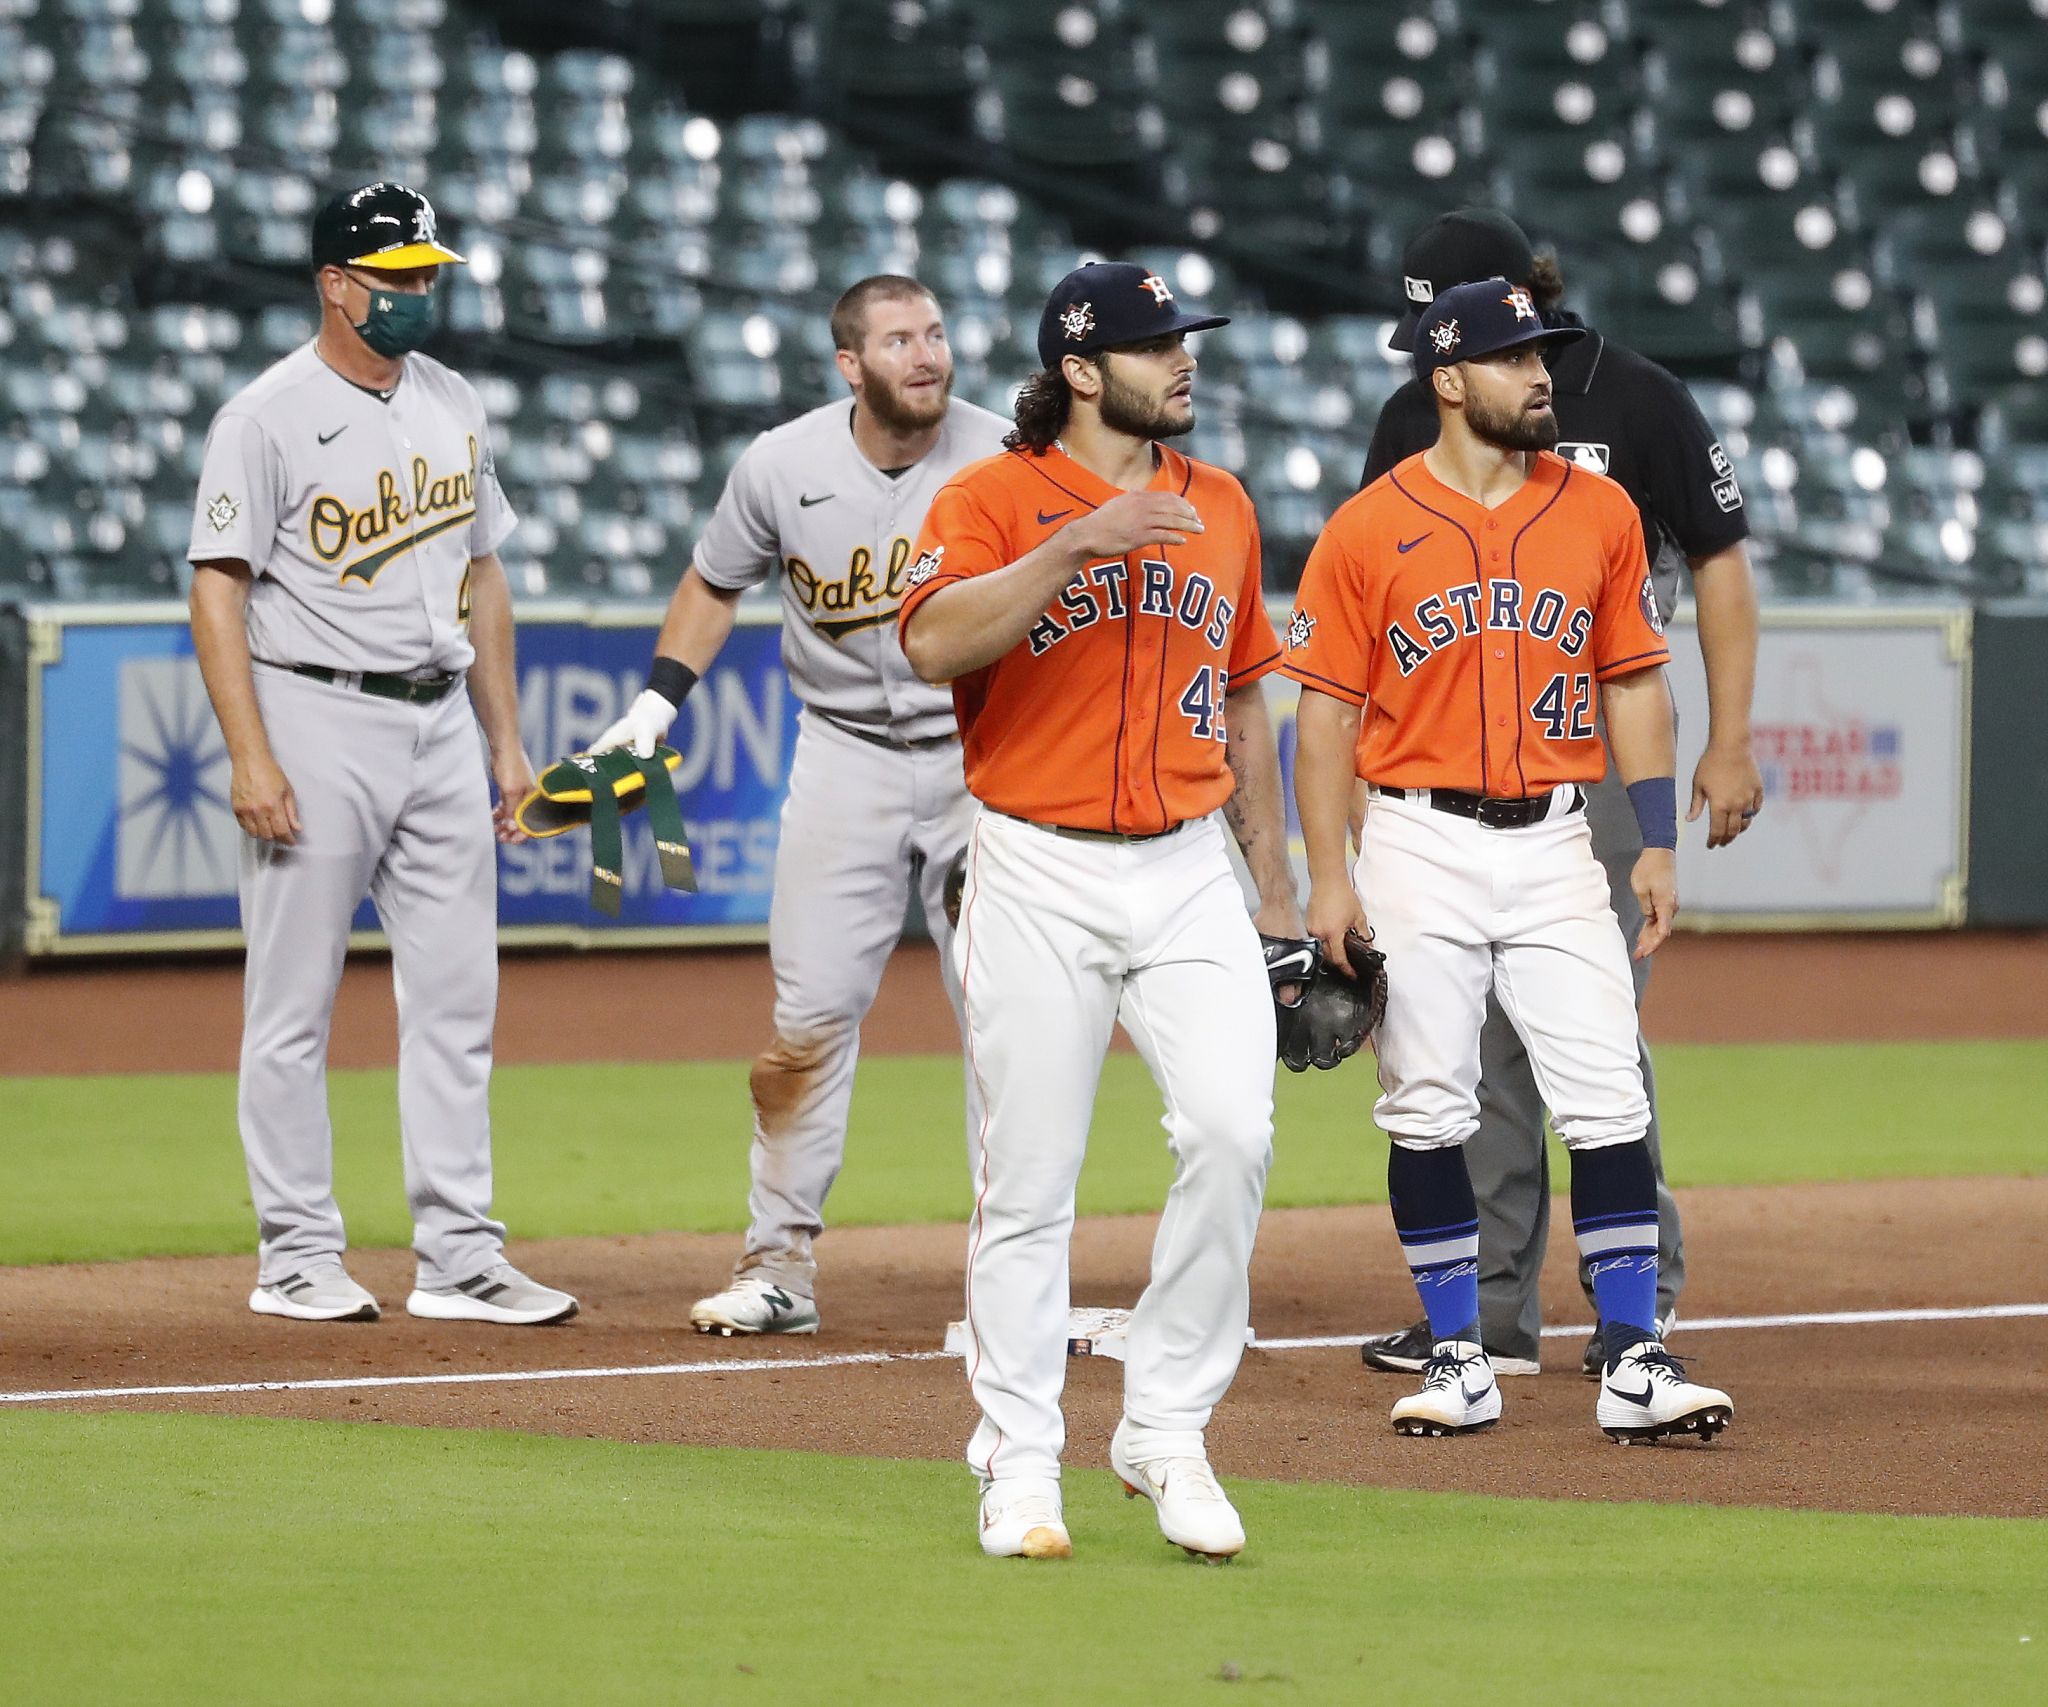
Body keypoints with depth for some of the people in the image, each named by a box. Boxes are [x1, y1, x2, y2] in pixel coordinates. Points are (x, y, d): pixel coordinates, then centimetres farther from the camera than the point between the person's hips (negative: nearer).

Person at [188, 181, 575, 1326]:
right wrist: (252, 758, -19)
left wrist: (507, 740, 14)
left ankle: (460, 1259, 7)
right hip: (317, 721, -6)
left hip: (441, 725, 6)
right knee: (296, 1004, -1)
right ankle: (299, 1257, 5)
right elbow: (219, 589, -11)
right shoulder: (270, 417, -8)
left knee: (458, 997, 4)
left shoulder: (455, 407, 12)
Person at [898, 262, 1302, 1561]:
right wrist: (1082, 543, -27)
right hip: (1039, 879, -3)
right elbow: (935, 642, -21)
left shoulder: (1218, 505, 14)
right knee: (1030, 1181, -1)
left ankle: (1168, 1429, -1)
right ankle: (1021, 1468, 10)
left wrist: (1277, 892, 19)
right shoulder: (991, 500, -2)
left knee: (1233, 1132, -14)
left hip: (1188, 874, 3)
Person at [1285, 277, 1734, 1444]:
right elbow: (1327, 710, 0)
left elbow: (1633, 684, 11)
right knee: (1428, 1113, 1)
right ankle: (1459, 1362, 11)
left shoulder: (1601, 512, 7)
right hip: (1421, 844, -2)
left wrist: (1658, 844, 4)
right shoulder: (1370, 530, -1)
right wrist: (1331, 878, -6)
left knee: (1609, 1104, -5)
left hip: (1556, 844, 2)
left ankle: (1634, 1365, -3)